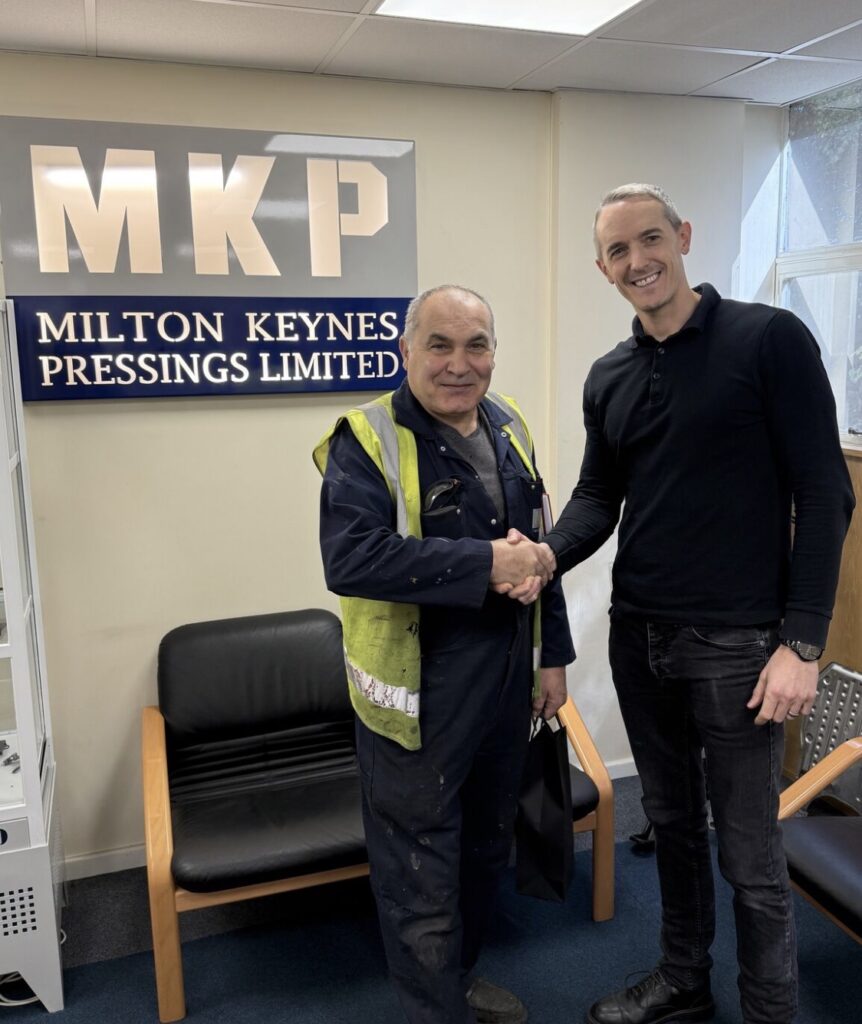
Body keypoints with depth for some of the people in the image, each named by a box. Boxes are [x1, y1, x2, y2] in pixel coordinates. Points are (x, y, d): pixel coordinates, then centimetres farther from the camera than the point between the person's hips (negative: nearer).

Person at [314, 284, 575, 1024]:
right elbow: (349, 559, -30)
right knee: (421, 868, 8)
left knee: (487, 845, 24)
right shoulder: (367, 439, -15)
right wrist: (484, 564, -30)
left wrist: (553, 654, 14)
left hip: (505, 682, 7)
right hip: (416, 696, -7)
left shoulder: (509, 428, 6)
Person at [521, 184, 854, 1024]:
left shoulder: (770, 340, -8)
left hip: (735, 643, -5)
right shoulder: (608, 378, 8)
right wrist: (546, 556, -11)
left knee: (748, 853, 6)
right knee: (673, 823, 20)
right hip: (638, 638, 6)